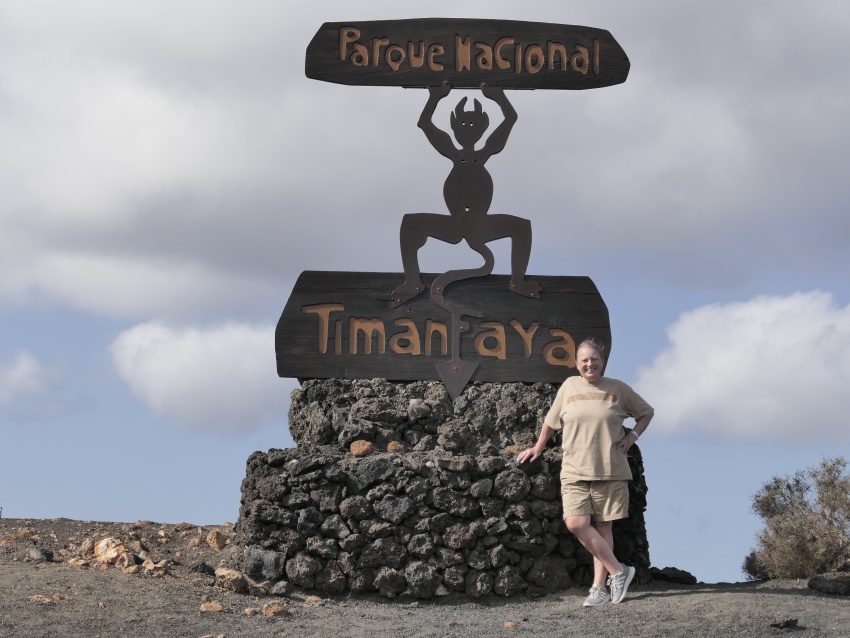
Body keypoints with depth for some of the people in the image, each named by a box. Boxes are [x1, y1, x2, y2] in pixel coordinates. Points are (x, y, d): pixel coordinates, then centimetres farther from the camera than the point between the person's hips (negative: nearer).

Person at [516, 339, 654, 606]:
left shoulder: (617, 389, 6)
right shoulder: (569, 386, 9)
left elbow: (646, 412, 18)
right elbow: (551, 421, 21)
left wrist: (632, 436, 5)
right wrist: (537, 449, 26)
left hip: (611, 471, -1)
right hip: (575, 471, 1)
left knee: (603, 527, 0)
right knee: (576, 523, -14)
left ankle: (599, 587, 5)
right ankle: (618, 571, -5)